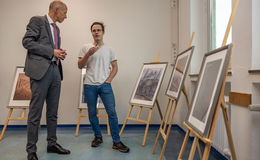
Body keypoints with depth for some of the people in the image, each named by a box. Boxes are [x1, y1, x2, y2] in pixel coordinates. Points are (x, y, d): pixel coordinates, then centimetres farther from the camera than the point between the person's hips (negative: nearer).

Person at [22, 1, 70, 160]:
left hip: (55, 71, 8)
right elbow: (27, 42, -11)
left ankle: (52, 143, 20)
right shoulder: (37, 20, -1)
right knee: (36, 112, -3)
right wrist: (52, 51, -13)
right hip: (41, 70, -8)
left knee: (53, 112, 10)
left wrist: (59, 53, 6)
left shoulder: (56, 28, 22)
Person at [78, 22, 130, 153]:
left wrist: (109, 79, -3)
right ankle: (98, 137, 26)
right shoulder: (86, 48, 6)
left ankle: (116, 141, -1)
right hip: (89, 85, 1)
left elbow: (115, 67, 10)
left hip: (105, 85, 0)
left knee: (112, 112, -7)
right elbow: (80, 66, 1)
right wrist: (88, 54, -13)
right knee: (92, 113, 7)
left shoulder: (109, 49, 9)